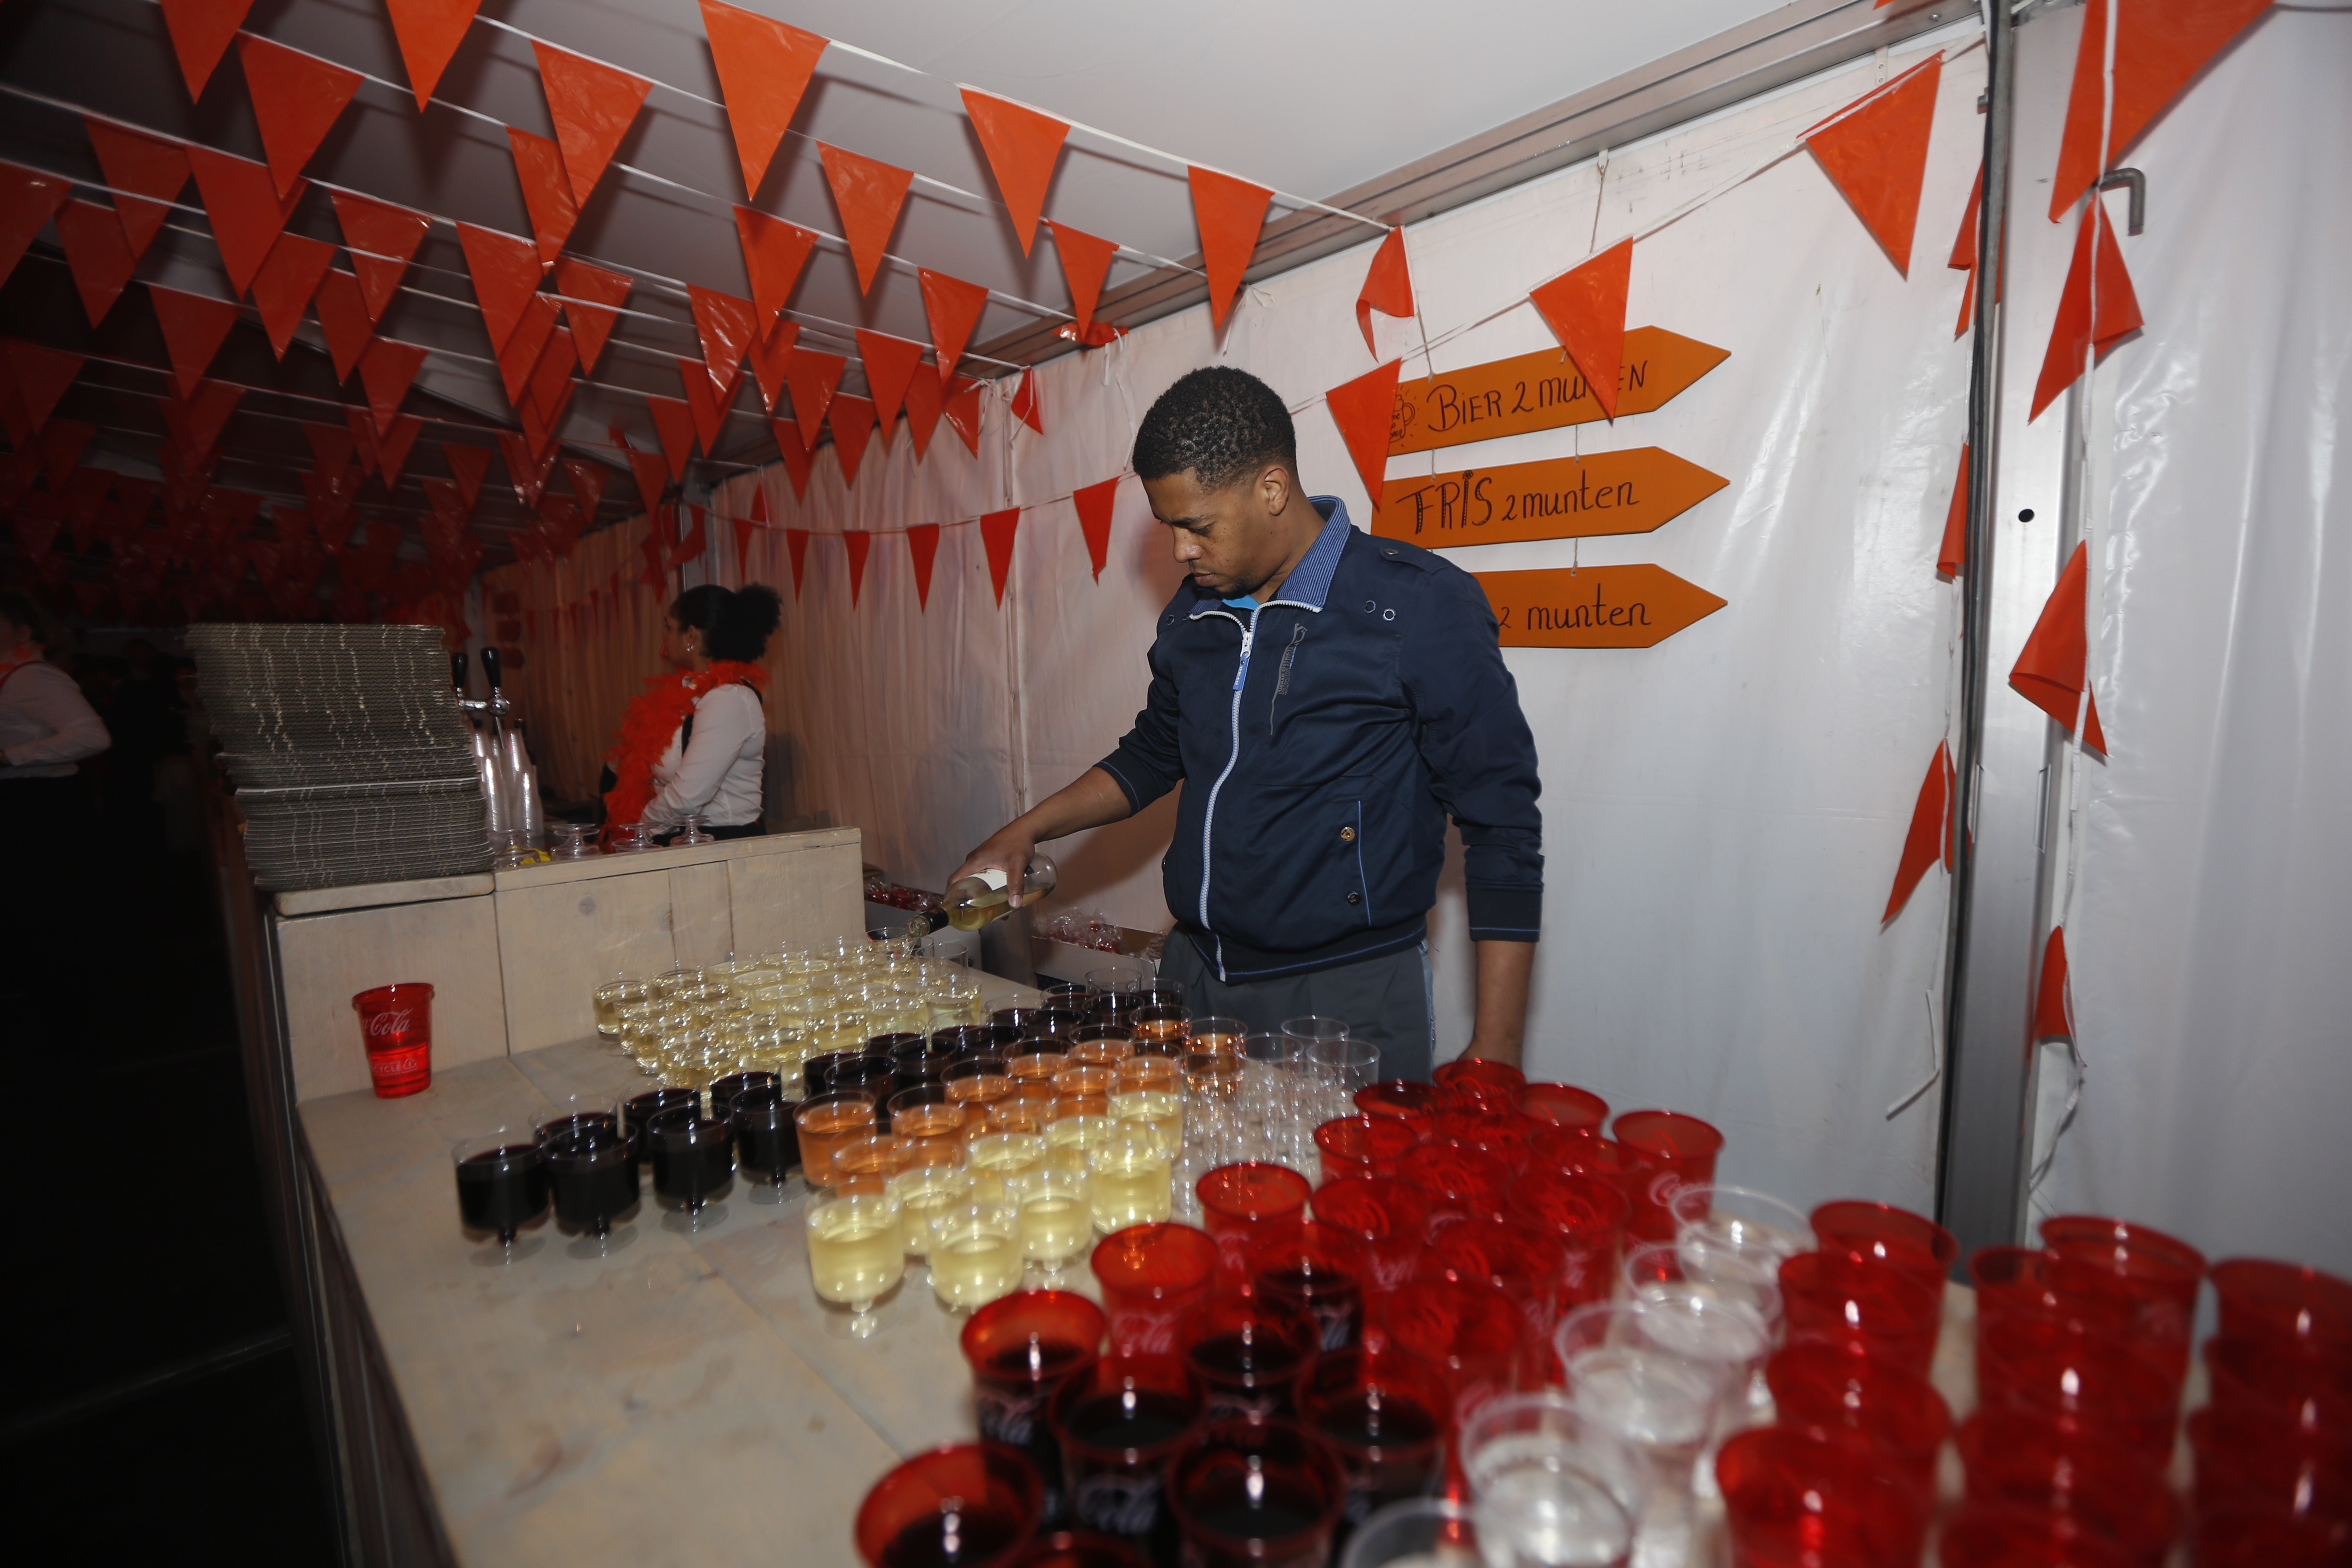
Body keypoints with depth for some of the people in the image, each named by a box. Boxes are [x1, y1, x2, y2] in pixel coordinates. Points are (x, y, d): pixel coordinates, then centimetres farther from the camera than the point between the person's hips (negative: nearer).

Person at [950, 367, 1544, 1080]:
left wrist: (1493, 1051, -15)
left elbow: (1502, 831, -12)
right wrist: (1025, 832, 12)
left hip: (1347, 997, -5)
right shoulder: (1191, 614, 6)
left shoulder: (1420, 606, -13)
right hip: (1192, 974, 6)